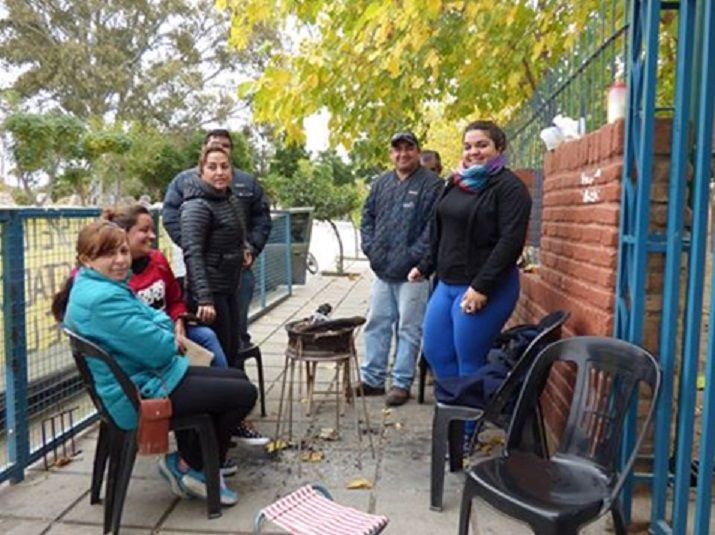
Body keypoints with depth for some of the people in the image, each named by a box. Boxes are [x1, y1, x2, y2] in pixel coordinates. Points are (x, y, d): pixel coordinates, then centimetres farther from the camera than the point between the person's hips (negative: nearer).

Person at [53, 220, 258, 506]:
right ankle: (190, 468, 11)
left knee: (237, 378, 18)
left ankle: (187, 460, 25)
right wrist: (166, 330, -5)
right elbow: (161, 348, -26)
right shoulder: (103, 299, -26)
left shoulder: (93, 286, 8)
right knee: (244, 394, -7)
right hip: (143, 395, -11)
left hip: (147, 375, 11)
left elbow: (162, 320, 15)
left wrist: (160, 323, -7)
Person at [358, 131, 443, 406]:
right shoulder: (381, 183, 14)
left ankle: (401, 383, 13)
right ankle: (372, 379, 22)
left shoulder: (432, 184, -5)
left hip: (412, 273, -6)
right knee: (376, 324, 11)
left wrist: (412, 256, -16)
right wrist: (370, 248, 4)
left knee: (409, 328, 2)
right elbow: (367, 217, 17)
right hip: (381, 270, 6)